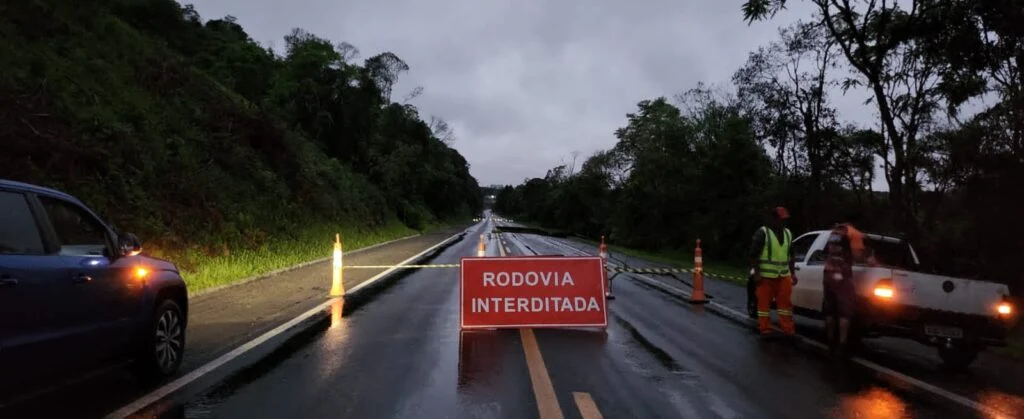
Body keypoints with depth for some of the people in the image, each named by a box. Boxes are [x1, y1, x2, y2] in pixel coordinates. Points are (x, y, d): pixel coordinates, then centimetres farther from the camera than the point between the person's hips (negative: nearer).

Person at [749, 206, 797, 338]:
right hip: (766, 275, -5)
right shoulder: (762, 232, -7)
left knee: (785, 302, 6)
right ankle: (765, 330, 9)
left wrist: (792, 273, 15)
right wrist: (757, 273, -14)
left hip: (784, 275, 5)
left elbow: (790, 255, 20)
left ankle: (788, 329, 13)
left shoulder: (788, 233, 13)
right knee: (764, 302, 1)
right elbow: (753, 254, -9)